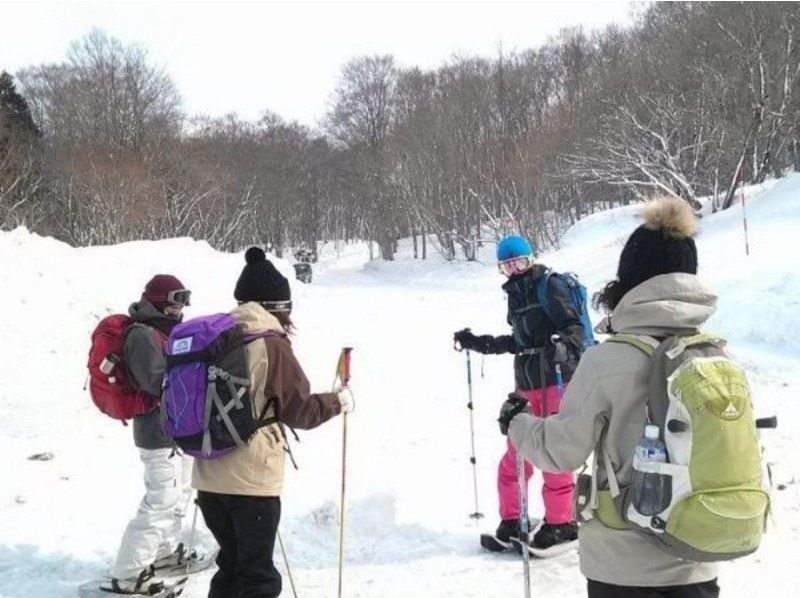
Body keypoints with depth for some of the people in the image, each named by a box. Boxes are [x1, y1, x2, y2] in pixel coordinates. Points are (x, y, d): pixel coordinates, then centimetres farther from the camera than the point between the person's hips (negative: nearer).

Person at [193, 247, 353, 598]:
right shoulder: (271, 344, -12)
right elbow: (300, 410, -7)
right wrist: (338, 402, 9)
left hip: (208, 475, 6)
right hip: (251, 477, -6)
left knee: (232, 565, 22)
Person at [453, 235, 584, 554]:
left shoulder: (549, 286, -4)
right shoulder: (515, 293, 17)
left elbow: (573, 326, -13)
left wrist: (567, 349, -33)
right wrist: (477, 343, 24)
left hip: (555, 381, -7)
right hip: (526, 384, 7)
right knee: (516, 455, 8)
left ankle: (560, 524, 9)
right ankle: (511, 521, 18)